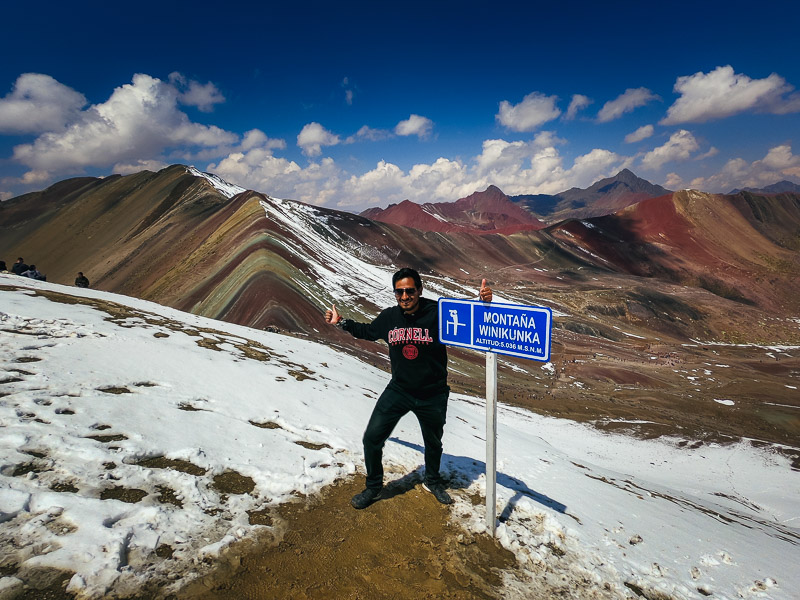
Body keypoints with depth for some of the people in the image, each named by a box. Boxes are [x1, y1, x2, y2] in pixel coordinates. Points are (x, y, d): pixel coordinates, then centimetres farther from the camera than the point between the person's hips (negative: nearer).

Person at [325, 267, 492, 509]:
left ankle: (433, 482, 52)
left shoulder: (439, 313, -19)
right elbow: (368, 331, 13)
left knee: (433, 443, 21)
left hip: (432, 396, -1)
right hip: (398, 391, 2)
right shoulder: (389, 317, -7)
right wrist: (341, 322, 10)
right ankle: (373, 487, 28)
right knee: (372, 438, 1)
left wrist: (484, 303, -35)